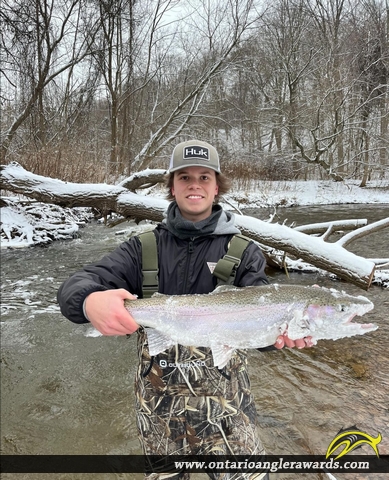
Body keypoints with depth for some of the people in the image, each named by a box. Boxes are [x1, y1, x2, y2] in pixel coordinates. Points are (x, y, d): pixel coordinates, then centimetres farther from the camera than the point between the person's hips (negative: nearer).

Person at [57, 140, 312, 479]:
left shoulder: (244, 253, -4)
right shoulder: (145, 248, -3)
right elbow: (75, 286, -12)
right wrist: (91, 301, -36)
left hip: (225, 406, -1)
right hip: (157, 406, 2)